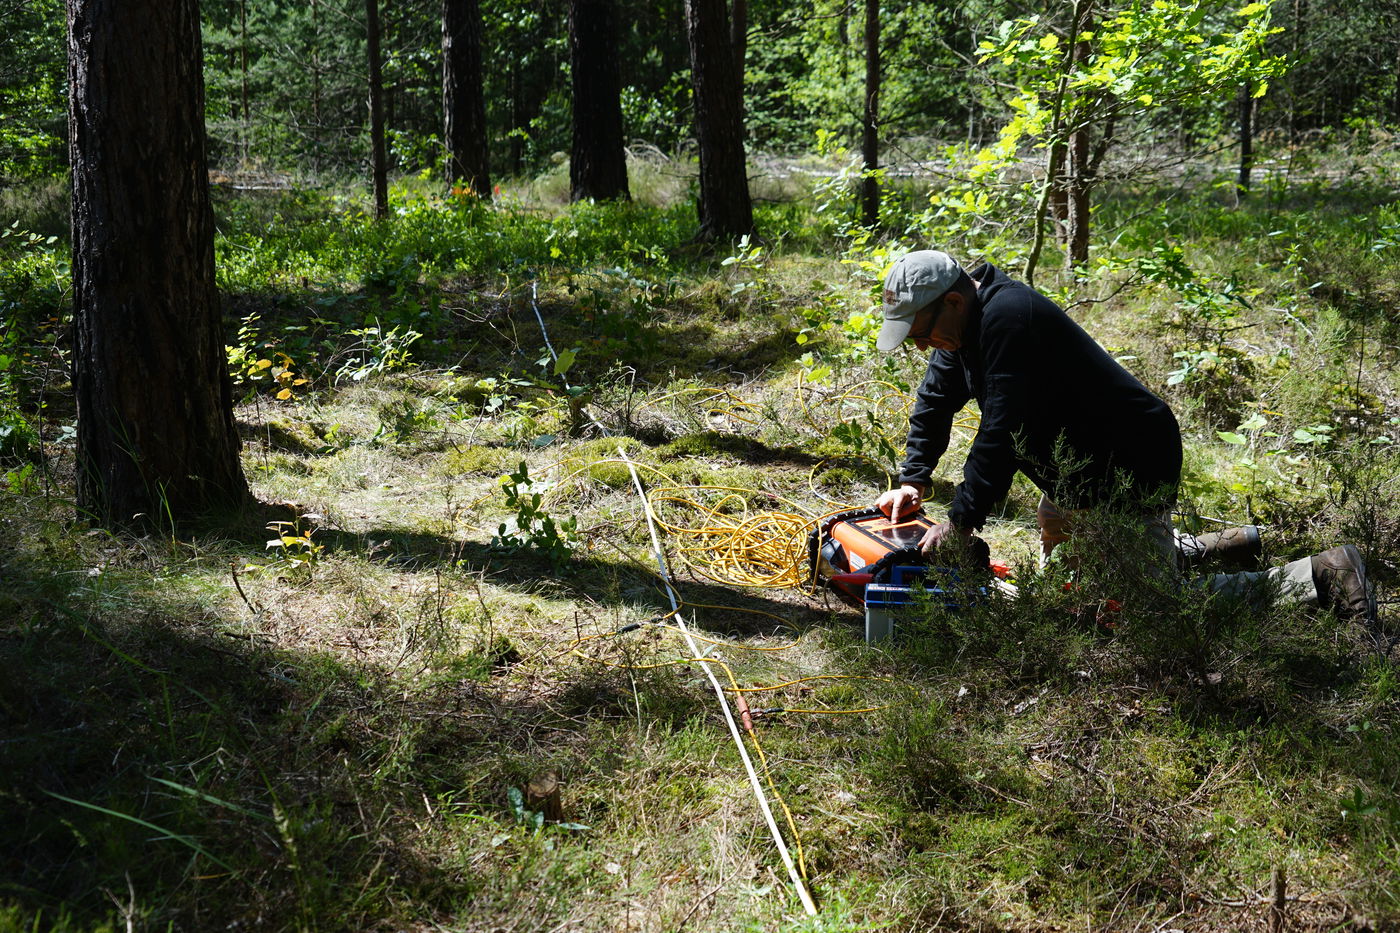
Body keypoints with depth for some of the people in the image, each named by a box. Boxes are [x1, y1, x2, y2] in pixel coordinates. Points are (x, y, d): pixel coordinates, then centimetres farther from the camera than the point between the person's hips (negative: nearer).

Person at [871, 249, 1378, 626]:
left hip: (1130, 468, -11)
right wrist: (914, 478, 10)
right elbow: (935, 400, 18)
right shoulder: (968, 318, 4)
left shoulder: (1009, 317, -28)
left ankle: (1319, 576, -4)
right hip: (1076, 473, 11)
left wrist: (961, 521, -28)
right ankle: (1201, 548, 35)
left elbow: (1004, 431, -32)